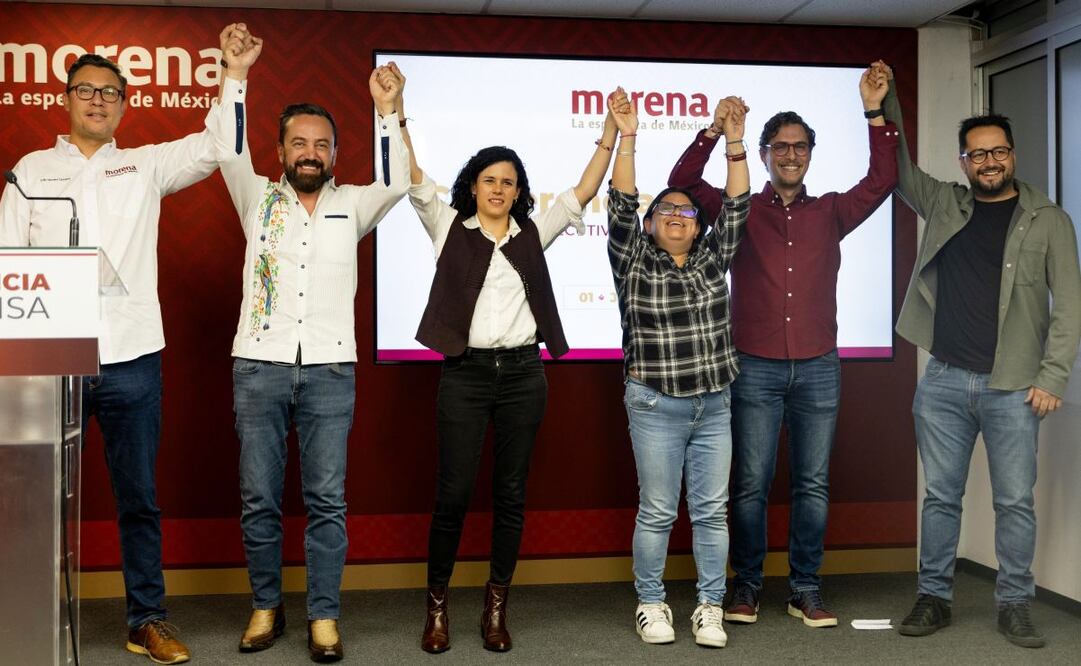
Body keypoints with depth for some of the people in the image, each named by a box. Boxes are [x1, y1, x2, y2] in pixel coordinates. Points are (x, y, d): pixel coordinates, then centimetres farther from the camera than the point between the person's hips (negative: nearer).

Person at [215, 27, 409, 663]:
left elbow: (396, 184, -8)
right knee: (259, 497, 4)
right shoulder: (259, 199, 10)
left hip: (331, 370, 0)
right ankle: (267, 606, 19)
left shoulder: (351, 205, 10)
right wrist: (236, 73, -13)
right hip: (260, 365, 1)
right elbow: (230, 154, -5)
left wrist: (388, 111, -17)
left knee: (327, 499, 0)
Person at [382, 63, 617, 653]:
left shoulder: (533, 233, 11)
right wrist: (396, 113, -11)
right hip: (465, 373, -2)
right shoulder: (449, 228, 6)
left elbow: (584, 191, 7)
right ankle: (437, 605, 13)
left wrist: (612, 132, 0)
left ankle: (496, 606, 18)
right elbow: (413, 177, -2)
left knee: (511, 494, 7)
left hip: (523, 373, 2)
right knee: (452, 493, -1)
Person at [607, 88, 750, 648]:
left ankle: (710, 607, 16)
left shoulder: (712, 260, 8)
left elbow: (736, 207, 0)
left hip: (714, 406, 3)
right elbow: (621, 204, -11)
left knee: (711, 511, 6)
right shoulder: (633, 262, 0)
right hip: (656, 407, -3)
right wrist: (626, 137, -18)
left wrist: (734, 142, -10)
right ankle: (650, 604, 18)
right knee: (657, 513, 4)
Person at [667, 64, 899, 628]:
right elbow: (682, 182, -3)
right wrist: (715, 130, -14)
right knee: (751, 485, 3)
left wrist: (874, 112, -7)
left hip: (818, 368, 2)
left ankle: (806, 590, 17)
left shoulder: (830, 212, 10)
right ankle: (746, 586, 14)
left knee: (813, 485, 7)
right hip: (756, 369, -2)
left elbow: (881, 181, 0)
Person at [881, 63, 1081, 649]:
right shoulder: (944, 204, 10)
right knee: (940, 496, 8)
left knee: (1015, 501, 3)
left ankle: (1014, 605, 17)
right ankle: (933, 598, 18)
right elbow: (896, 166, 18)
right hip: (943, 382, 2)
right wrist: (885, 101, 7)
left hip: (1012, 387, -2)